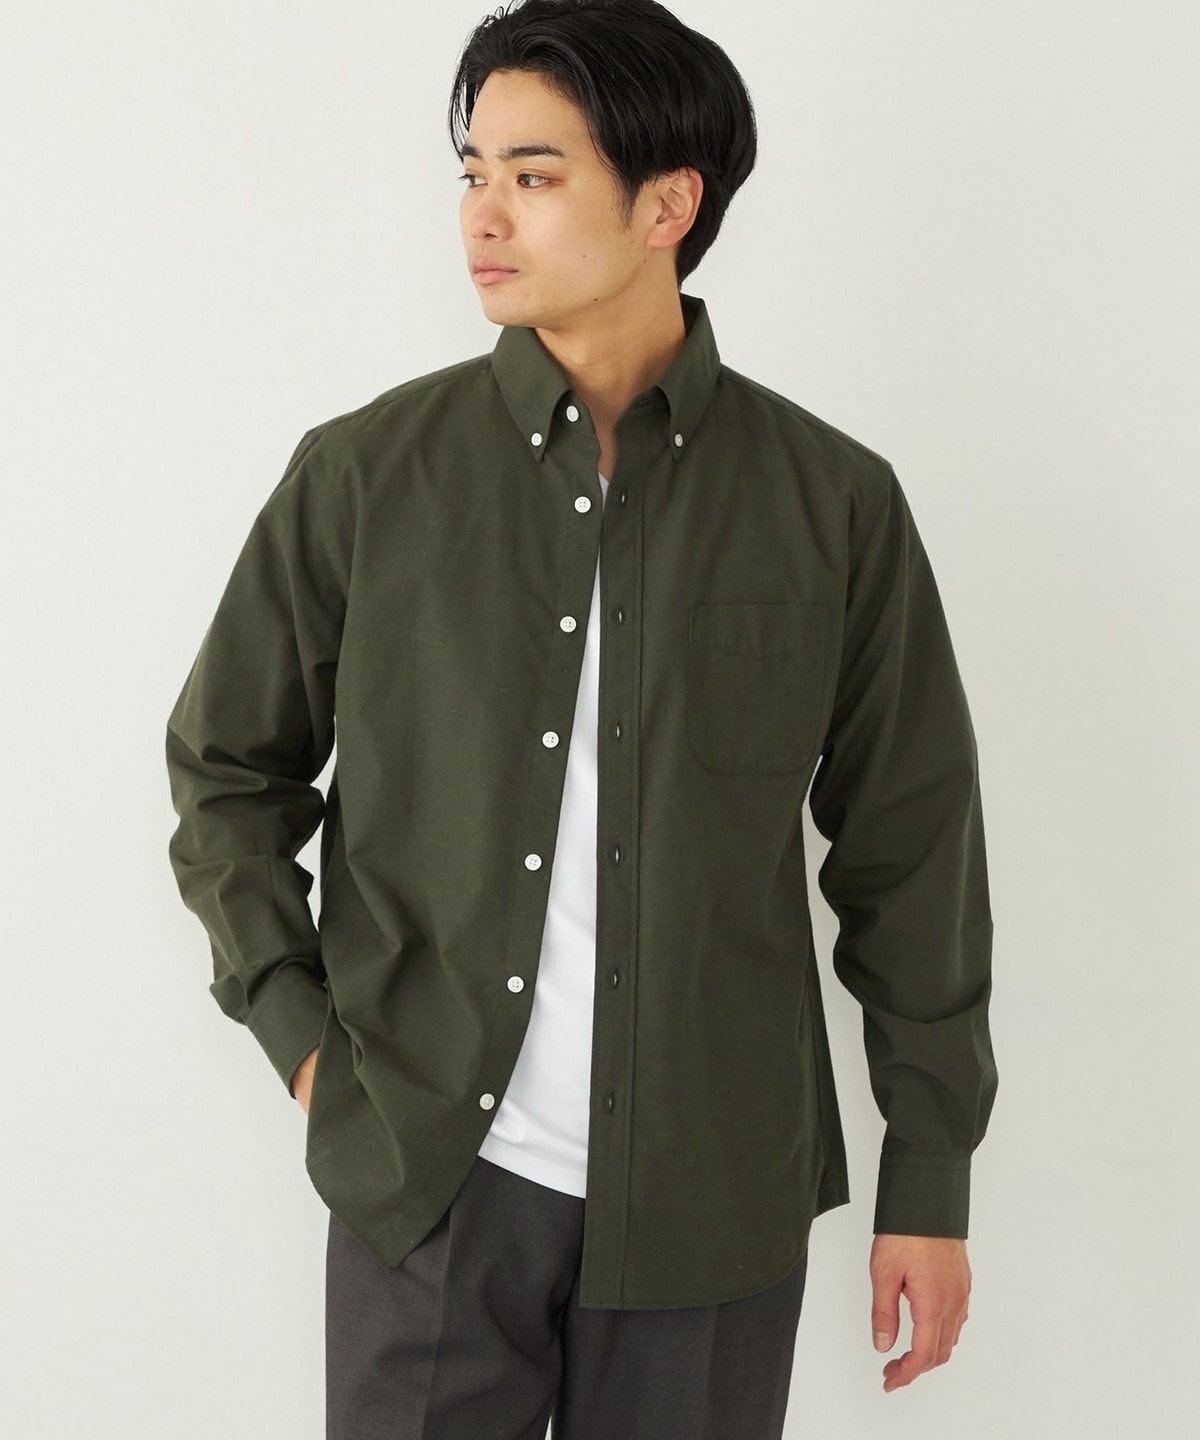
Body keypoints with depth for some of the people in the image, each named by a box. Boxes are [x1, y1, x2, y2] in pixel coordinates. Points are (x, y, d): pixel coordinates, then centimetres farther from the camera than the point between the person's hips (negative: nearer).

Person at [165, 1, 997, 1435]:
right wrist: (301, 1032, 0)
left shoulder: (834, 503, -2)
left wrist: (928, 1181, 5)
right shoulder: (363, 474, -1)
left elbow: (909, 853, 4)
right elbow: (226, 767, 10)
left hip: (713, 1204, 0)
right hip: (429, 1178, 0)